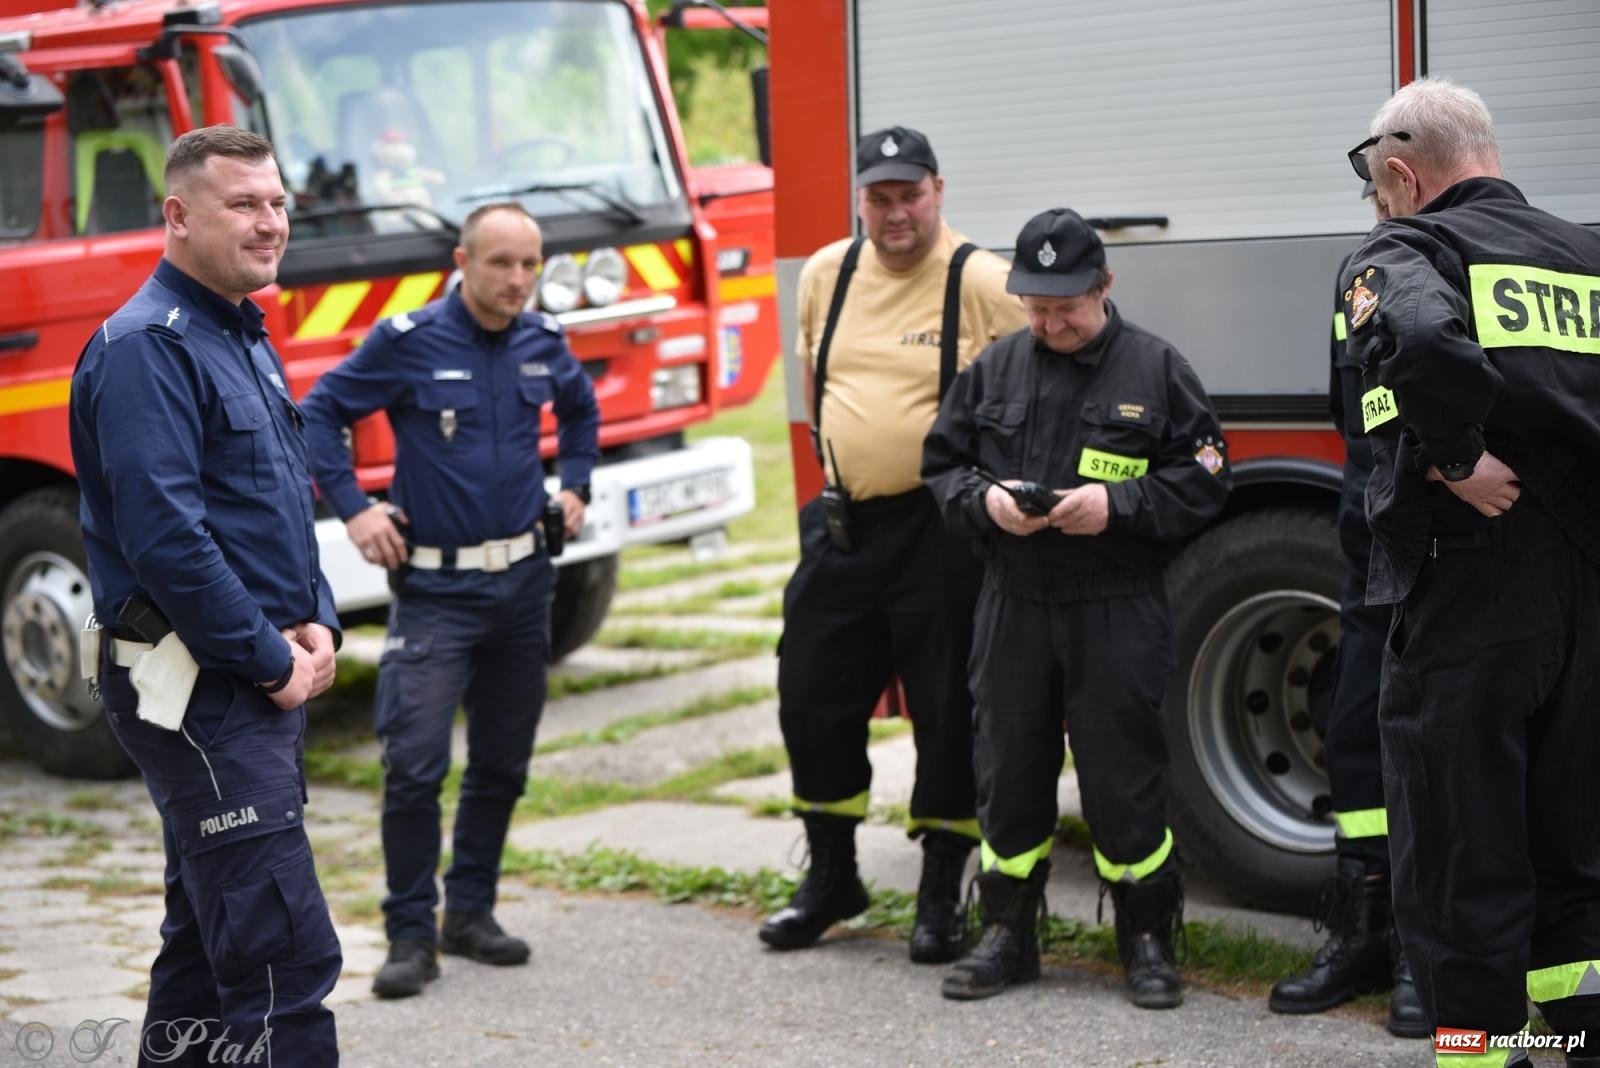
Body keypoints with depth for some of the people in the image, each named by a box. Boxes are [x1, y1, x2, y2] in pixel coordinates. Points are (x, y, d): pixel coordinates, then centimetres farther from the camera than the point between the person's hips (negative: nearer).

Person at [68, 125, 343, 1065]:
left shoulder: (246, 339, 16)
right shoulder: (148, 346, -14)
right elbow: (164, 536, -22)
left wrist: (317, 625, 6)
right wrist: (271, 658, -16)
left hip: (261, 683, 10)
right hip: (197, 692, -10)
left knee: (209, 939, 17)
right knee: (286, 955, -13)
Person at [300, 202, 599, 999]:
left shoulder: (543, 341, 4)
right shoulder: (408, 341, -10)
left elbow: (580, 407, 25)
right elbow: (320, 413, -2)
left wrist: (575, 486, 16)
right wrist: (352, 509, -8)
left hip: (523, 580, 5)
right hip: (435, 584, -5)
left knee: (502, 762, 11)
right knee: (415, 764, -11)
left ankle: (471, 912, 24)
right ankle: (411, 934, 0)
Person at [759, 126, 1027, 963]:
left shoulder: (981, 282, -10)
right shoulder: (826, 275, 8)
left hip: (941, 527, -5)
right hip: (844, 520, 6)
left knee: (946, 709, 1)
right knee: (812, 696, 9)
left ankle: (940, 896, 15)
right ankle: (831, 878, 26)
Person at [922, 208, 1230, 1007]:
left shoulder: (1155, 369, -1)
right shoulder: (993, 369, 7)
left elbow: (1202, 479, -3)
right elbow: (941, 464, 11)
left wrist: (1117, 504, -16)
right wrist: (985, 500, -9)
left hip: (1117, 611, -3)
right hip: (1014, 605, 3)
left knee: (1123, 776, 1)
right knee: (1009, 769, 9)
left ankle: (1147, 939, 15)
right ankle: (1006, 933, 21)